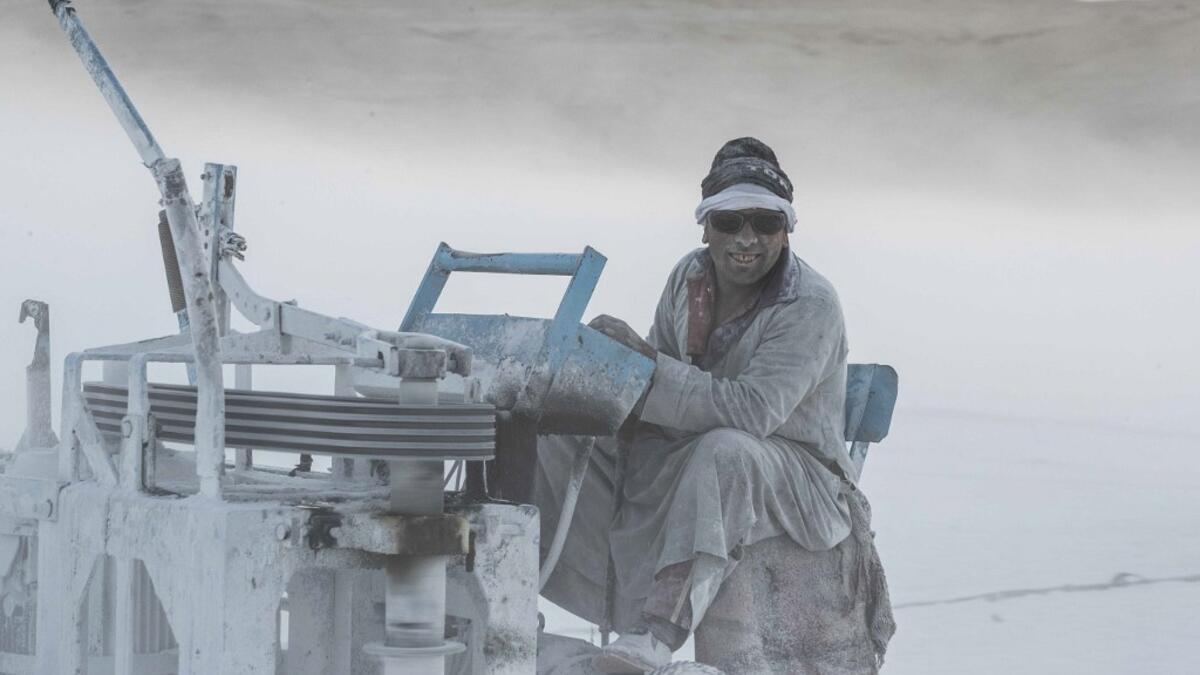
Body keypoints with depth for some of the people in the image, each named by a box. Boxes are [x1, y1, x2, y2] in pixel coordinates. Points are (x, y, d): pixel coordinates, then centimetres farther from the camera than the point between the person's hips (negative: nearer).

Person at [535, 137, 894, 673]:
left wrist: (649, 366, -33)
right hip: (689, 453, 7)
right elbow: (658, 365, 12)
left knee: (723, 449, -41)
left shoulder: (810, 306, -20)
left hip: (796, 475, -7)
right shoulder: (691, 276, 2)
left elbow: (756, 410, -32)